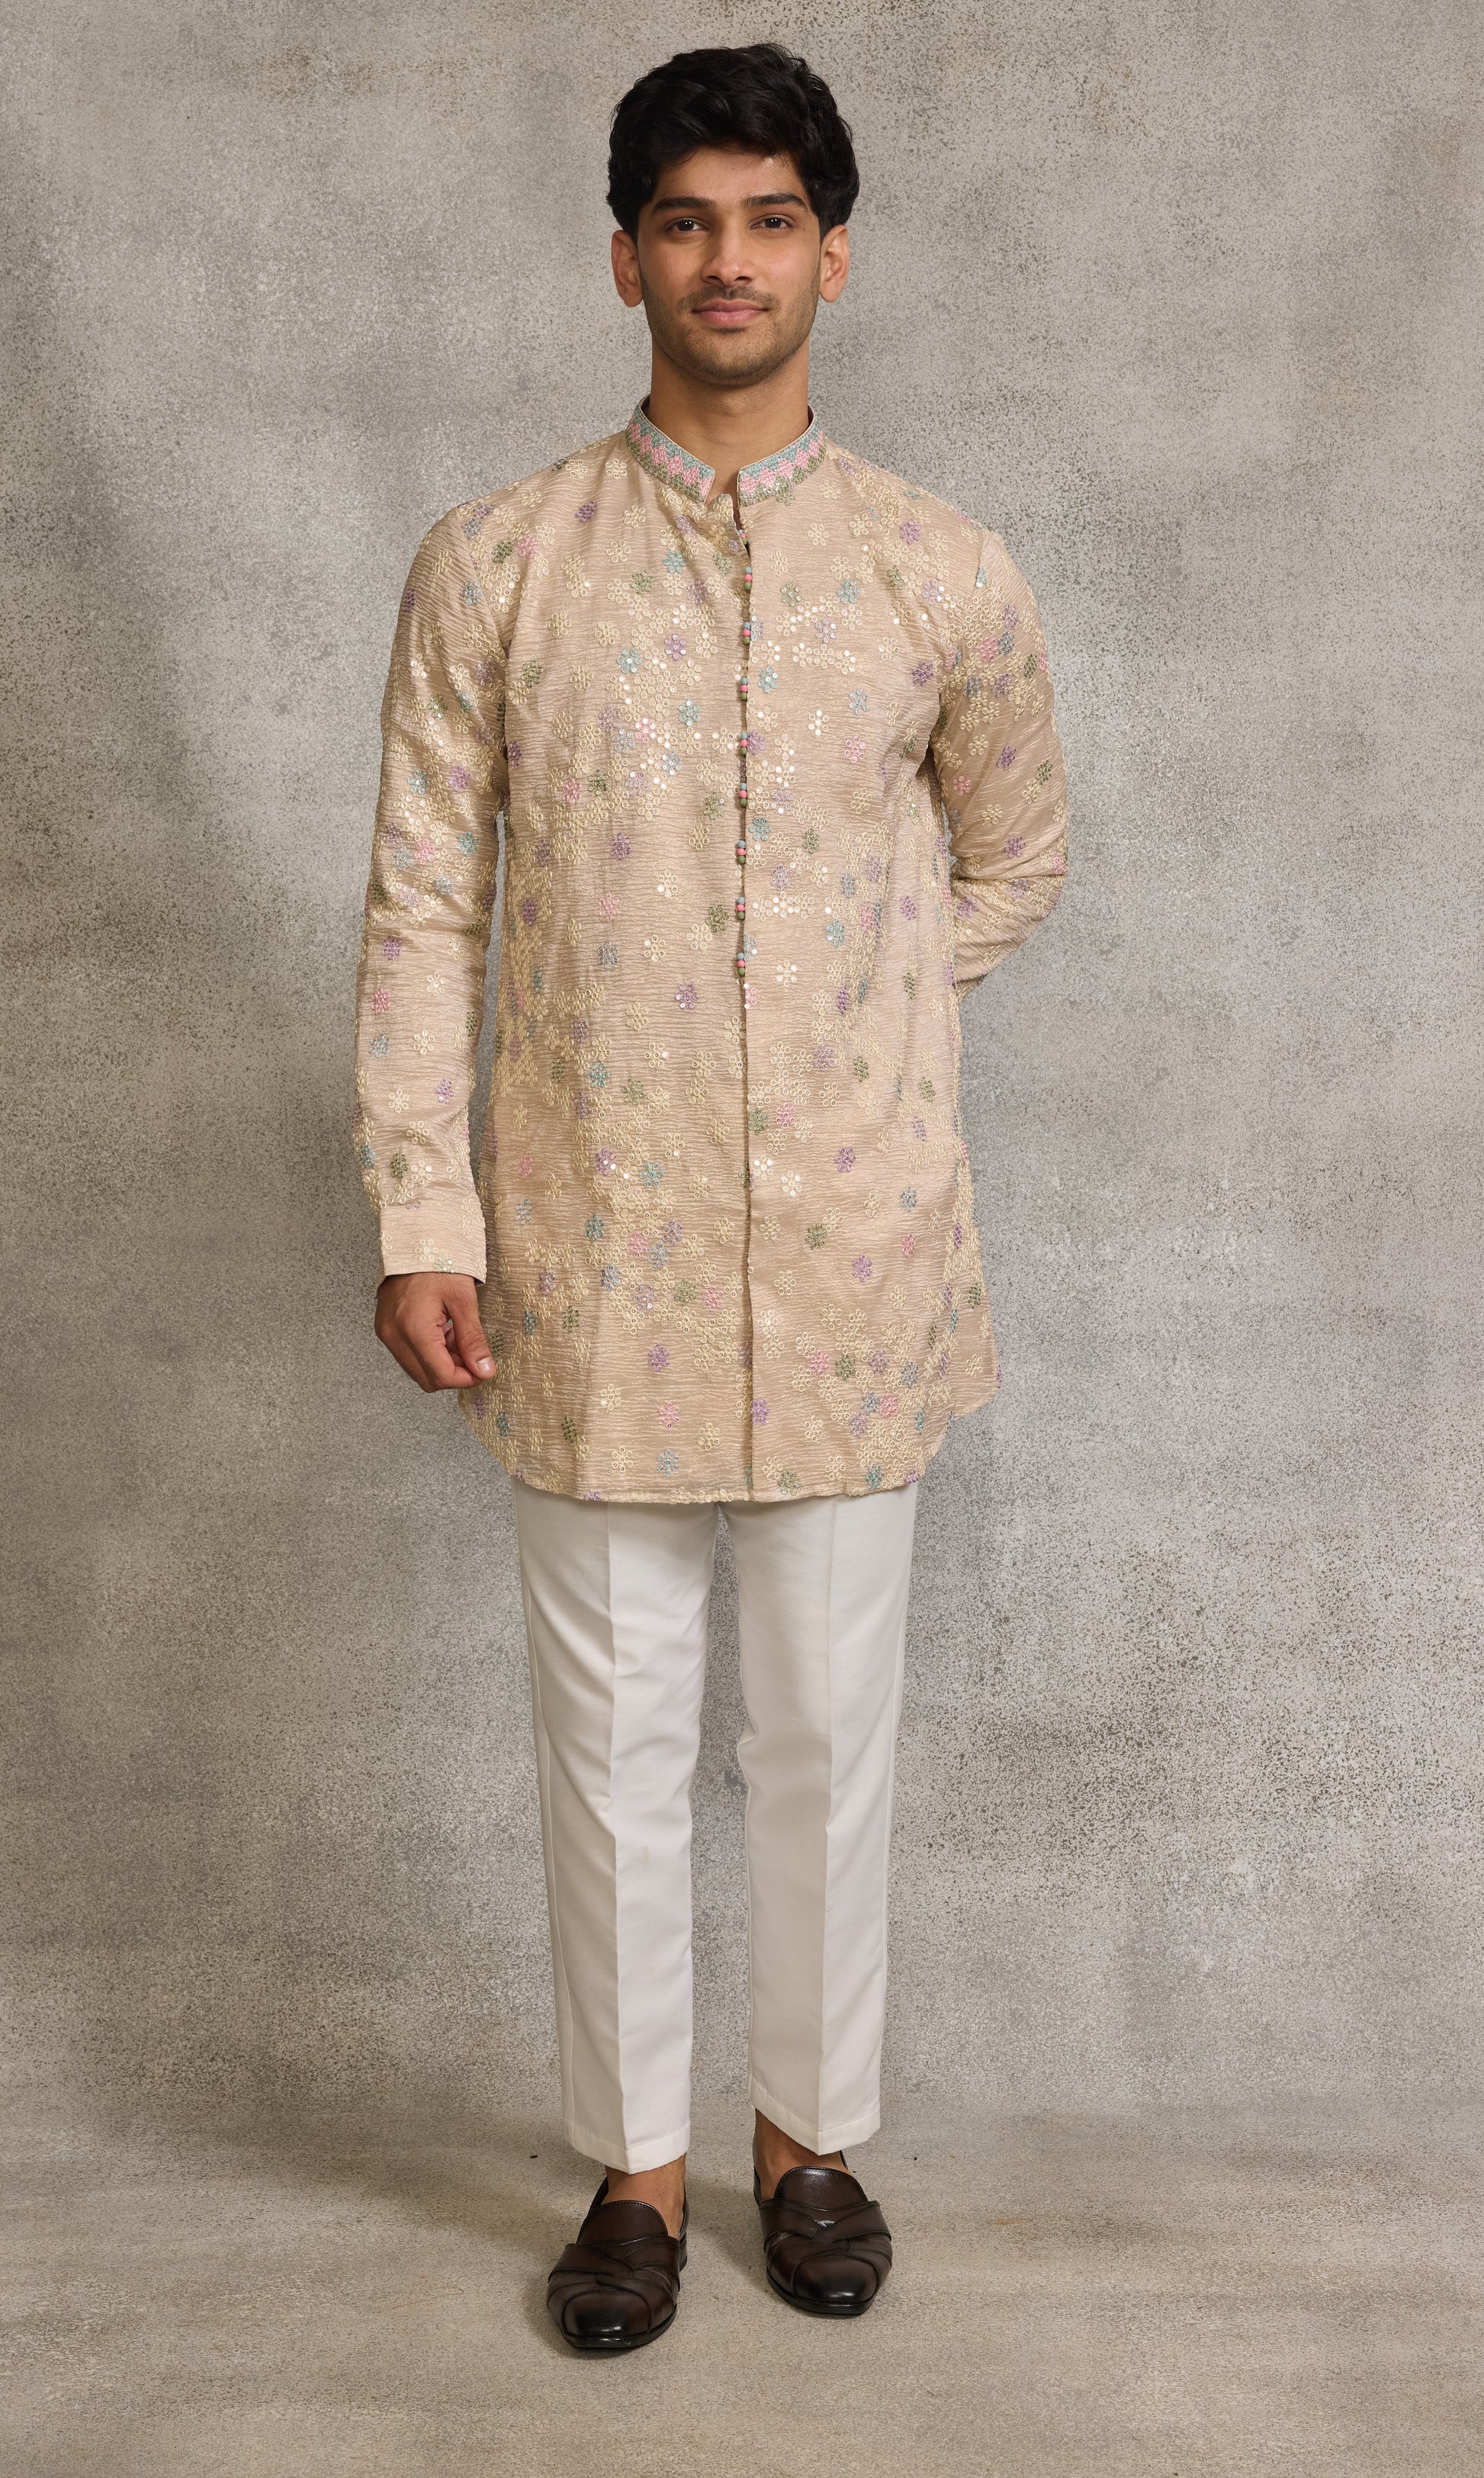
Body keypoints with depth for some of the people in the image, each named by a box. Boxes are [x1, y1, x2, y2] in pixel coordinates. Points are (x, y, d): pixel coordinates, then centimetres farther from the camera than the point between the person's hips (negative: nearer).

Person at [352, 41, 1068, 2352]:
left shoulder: (947, 575, 1)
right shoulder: (493, 567, -1)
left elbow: (1014, 855, 17)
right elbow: (423, 910, -1)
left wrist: (857, 1030, 10)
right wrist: (422, 1223, -6)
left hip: (855, 1253, 1)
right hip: (589, 1254, 0)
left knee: (833, 1727, 12)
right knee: (613, 1731, 10)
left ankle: (812, 2133, 34)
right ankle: (637, 2162, 30)